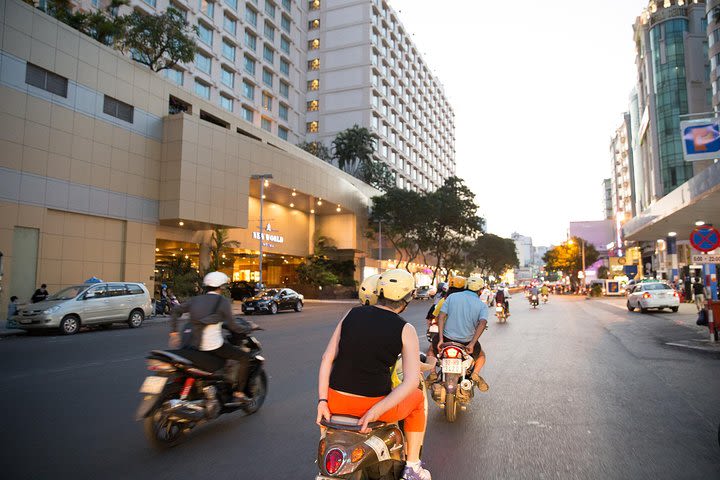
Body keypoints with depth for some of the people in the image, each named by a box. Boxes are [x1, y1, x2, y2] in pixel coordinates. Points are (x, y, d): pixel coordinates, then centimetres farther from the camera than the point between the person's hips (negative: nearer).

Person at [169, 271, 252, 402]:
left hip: (195, 344, 6)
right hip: (214, 346, -6)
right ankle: (238, 392, 1)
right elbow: (231, 325, -8)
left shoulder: (196, 300, 13)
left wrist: (174, 332, 14)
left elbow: (175, 311, 12)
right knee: (245, 358, 5)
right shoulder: (223, 302, -4)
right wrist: (245, 330, 9)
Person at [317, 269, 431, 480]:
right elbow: (411, 382, -15)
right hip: (376, 403, -3)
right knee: (418, 398, 28)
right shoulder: (405, 330, -6)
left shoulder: (351, 314, 3)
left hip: (337, 402, 3)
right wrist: (375, 412, -17)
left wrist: (322, 401, -1)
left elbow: (327, 358, -1)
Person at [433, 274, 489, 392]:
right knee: (481, 356, 31)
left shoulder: (452, 297, 0)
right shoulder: (482, 305, -3)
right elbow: (482, 323, -21)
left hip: (447, 338, 1)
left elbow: (441, 316, -9)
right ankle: (475, 374, 6)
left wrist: (441, 338, -10)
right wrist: (472, 344, -24)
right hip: (467, 342, 0)